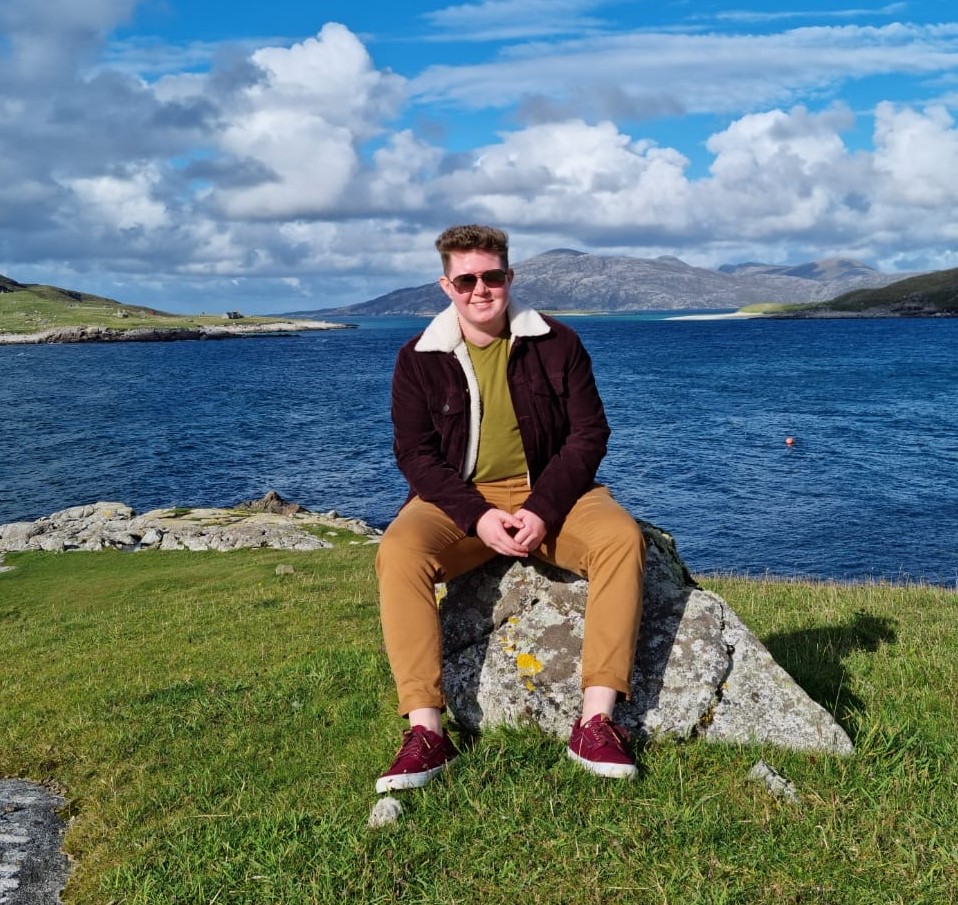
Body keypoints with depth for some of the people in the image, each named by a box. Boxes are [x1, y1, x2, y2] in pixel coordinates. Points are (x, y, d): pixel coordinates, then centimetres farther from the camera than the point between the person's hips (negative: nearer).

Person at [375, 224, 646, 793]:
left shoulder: (557, 344, 1)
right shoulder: (419, 359, 1)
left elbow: (589, 434, -3)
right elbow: (415, 453, -3)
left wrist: (543, 511, -18)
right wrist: (477, 517, -19)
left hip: (550, 494, 1)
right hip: (459, 500, 0)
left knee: (622, 537, -29)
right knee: (399, 551, -31)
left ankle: (597, 720, -27)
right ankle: (427, 730, -30)